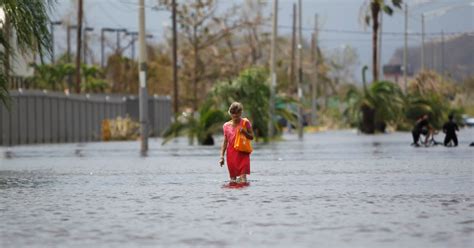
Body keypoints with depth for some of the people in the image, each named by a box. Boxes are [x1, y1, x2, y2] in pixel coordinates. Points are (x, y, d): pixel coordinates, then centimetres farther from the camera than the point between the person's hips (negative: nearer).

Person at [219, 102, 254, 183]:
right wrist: (222, 156, 5)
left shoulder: (245, 123, -1)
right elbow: (225, 142, 11)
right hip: (231, 154, 3)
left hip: (243, 153, -3)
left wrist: (244, 132, -17)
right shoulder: (226, 125, 6)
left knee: (243, 181, -14)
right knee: (233, 181, 4)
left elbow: (251, 137, 3)